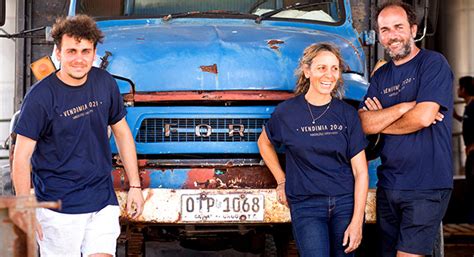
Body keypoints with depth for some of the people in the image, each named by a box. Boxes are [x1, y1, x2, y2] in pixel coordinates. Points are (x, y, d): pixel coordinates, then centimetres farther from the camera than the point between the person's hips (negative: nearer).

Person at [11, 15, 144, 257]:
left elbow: (121, 131, 14)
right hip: (59, 208, -4)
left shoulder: (105, 83, 3)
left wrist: (135, 186, 11)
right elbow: (21, 157, -11)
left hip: (103, 202, 4)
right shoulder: (40, 96, -13)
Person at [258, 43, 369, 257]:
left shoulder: (347, 114, 2)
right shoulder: (287, 112, -1)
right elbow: (264, 143, 19)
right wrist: (281, 181, 12)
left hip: (346, 203, 2)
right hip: (306, 205, -2)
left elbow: (360, 171, 0)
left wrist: (357, 221, -6)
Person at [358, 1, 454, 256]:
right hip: (388, 184, 7)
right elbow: (365, 124, 0)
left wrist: (381, 120, -3)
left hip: (426, 187, -7)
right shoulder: (380, 76, 13)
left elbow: (423, 118, -18)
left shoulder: (433, 63, -6)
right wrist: (405, 107, -14)